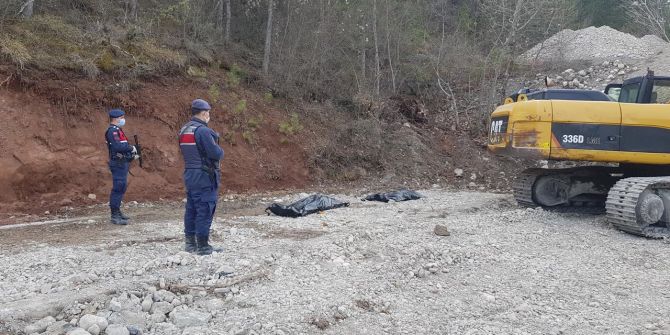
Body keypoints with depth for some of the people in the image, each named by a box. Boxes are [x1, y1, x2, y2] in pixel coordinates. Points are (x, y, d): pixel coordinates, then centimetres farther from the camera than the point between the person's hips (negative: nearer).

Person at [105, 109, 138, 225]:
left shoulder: (117, 130, 18)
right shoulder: (112, 131, -14)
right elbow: (117, 146, -26)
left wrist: (132, 154, 8)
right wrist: (131, 148, -15)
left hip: (122, 163, 10)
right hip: (118, 164, -10)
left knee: (122, 188, 16)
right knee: (118, 189, -9)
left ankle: (117, 212, 26)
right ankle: (115, 216, -7)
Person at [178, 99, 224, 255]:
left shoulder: (183, 130, 12)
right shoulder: (203, 130, -17)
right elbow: (216, 153, -20)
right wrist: (221, 152, 2)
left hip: (189, 174, 9)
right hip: (204, 176, -9)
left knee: (191, 209, 15)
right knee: (205, 210, -4)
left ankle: (190, 242, 22)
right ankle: (203, 246, -1)